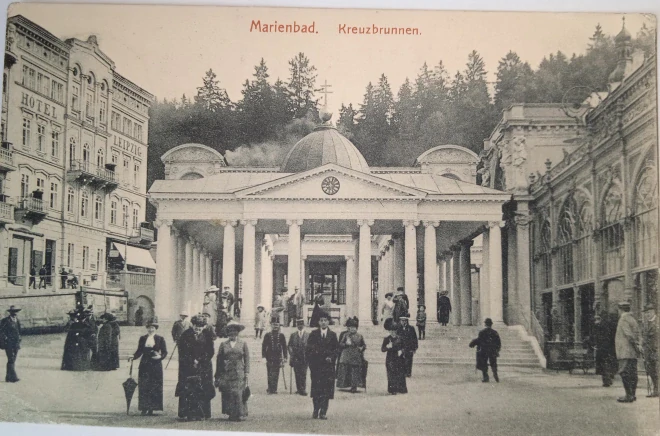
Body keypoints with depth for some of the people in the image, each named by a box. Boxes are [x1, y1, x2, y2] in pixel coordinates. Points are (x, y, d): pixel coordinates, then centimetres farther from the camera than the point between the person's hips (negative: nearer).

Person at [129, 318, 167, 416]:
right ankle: (144, 408, 2)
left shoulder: (160, 339, 4)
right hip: (144, 365, 2)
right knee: (143, 387, -2)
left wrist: (160, 356, -16)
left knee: (154, 388, -2)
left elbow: (165, 352, 3)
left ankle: (151, 409, 3)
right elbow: (139, 351, 12)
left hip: (156, 366, -1)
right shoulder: (142, 339, 10)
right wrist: (133, 357, -4)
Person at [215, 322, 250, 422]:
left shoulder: (243, 344, 7)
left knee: (238, 393, -7)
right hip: (226, 373, 1)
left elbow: (247, 359, 6)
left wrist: (246, 373, -1)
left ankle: (239, 414, -1)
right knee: (228, 394, 0)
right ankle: (231, 414, 8)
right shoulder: (223, 345, 8)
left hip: (239, 373, -1)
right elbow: (219, 360, 9)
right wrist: (217, 376, 6)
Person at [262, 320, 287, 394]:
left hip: (278, 358, 1)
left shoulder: (281, 335, 7)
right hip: (269, 358, -1)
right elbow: (264, 346, 2)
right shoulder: (267, 335, 3)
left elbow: (284, 347, 9)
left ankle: (274, 389, 9)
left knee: (276, 374, 2)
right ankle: (270, 389, 4)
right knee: (270, 374, -2)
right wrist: (264, 357, -6)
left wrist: (285, 357, 4)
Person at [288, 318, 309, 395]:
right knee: (297, 374, 1)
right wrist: (292, 354, -3)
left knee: (303, 374, -8)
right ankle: (299, 389, 8)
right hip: (295, 357, 1)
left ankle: (303, 389, -6)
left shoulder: (308, 335, 7)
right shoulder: (293, 335, 11)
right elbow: (290, 346, 9)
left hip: (304, 357, -1)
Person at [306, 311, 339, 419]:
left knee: (327, 389, -4)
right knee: (316, 389, 0)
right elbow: (308, 349, 5)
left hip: (328, 366, 0)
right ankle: (316, 410, 11)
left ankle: (323, 412, -1)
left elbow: (336, 349, 9)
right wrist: (311, 361, -4)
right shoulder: (313, 334, 7)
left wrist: (331, 357, -7)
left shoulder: (333, 335, 9)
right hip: (316, 366, 0)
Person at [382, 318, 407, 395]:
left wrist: (401, 351, -6)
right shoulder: (387, 339, -1)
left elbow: (403, 347, 15)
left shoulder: (400, 338, 7)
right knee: (392, 375, -4)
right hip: (391, 359, -2)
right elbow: (382, 349, -3)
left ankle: (401, 389, 13)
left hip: (399, 359, 2)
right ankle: (392, 390, 2)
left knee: (400, 374, 2)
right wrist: (387, 347, -22)